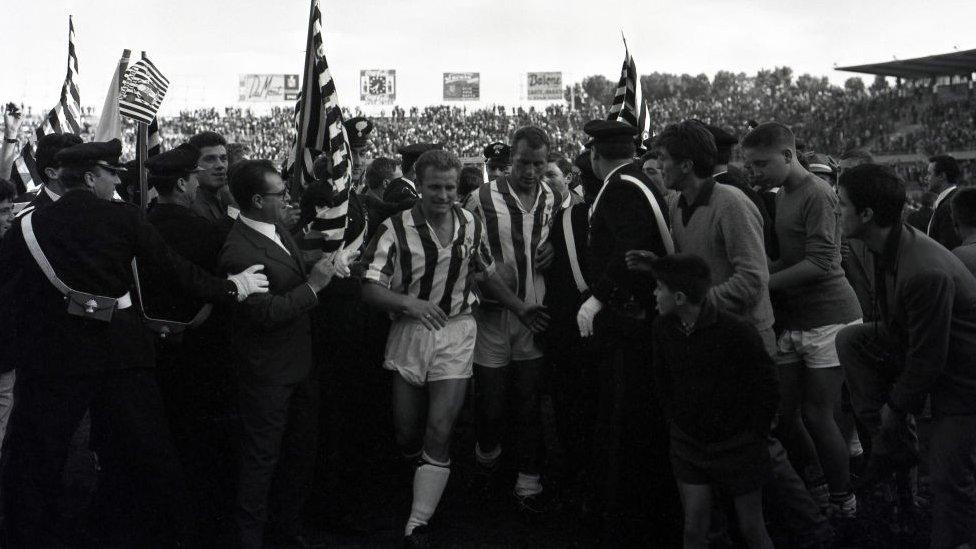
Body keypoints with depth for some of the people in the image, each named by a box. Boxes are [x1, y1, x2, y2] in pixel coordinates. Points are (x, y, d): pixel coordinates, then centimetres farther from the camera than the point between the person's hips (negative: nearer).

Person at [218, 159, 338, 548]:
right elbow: (266, 313, -26)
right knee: (262, 461, 6)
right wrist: (313, 285, -22)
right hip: (268, 374, -9)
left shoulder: (278, 229, 3)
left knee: (302, 454, 21)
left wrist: (324, 267, 2)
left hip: (300, 365, 9)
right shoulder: (239, 252, -25)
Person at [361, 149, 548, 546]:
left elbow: (487, 274, 16)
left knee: (439, 433, -7)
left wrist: (519, 309, 11)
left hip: (456, 333, 1)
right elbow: (371, 290, -15)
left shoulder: (472, 225, 2)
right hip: (410, 332, -1)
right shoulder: (396, 229, -10)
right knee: (408, 436, 9)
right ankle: (424, 483, 42)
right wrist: (409, 302, -32)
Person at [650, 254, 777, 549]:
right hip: (688, 444, 4)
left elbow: (767, 388, -11)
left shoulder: (737, 331, -21)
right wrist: (676, 423, 8)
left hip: (736, 445, -4)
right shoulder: (663, 327, -6)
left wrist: (753, 437, -7)